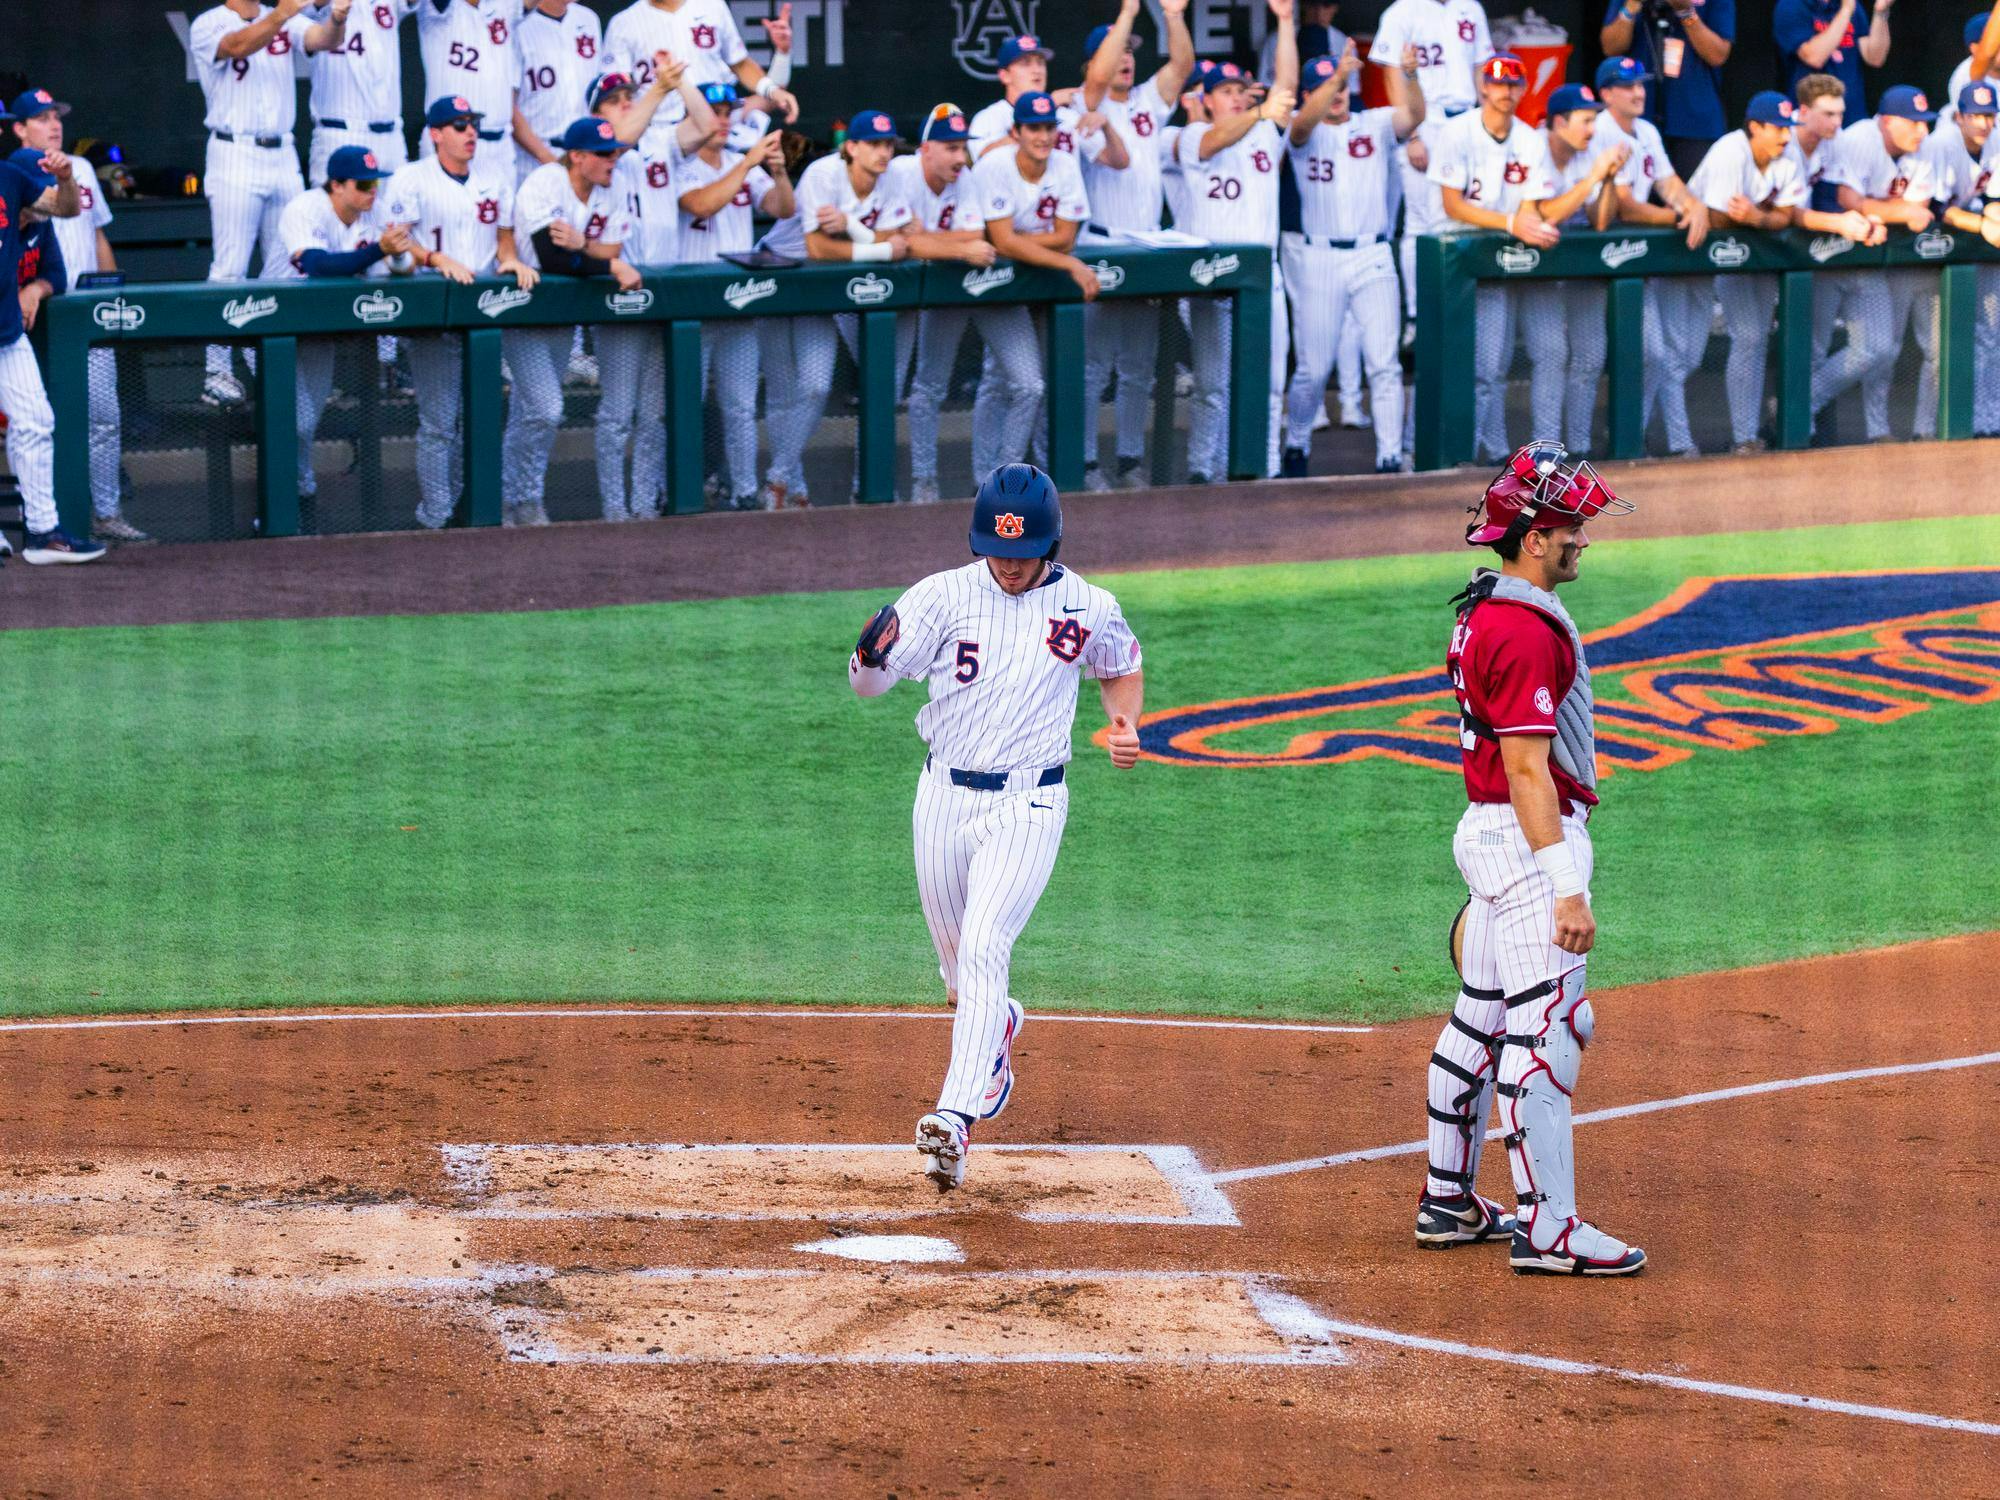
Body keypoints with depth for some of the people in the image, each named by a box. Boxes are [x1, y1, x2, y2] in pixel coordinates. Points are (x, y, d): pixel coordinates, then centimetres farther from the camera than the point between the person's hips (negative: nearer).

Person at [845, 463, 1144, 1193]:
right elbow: (868, 681, -11)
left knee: (984, 952, -17)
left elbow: (1123, 667, 18)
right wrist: (872, 654, -35)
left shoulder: (1087, 608, -3)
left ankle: (956, 1118, -25)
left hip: (1028, 805, -3)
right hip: (944, 797, 3)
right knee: (956, 961, 15)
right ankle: (997, 1028, 49)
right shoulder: (943, 596, -5)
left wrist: (1124, 723, -2)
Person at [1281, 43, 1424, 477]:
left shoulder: (1375, 124, 8)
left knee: (1384, 363, -6)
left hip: (1372, 258, 1)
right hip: (1317, 258, -1)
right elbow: (1305, 121, -22)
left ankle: (1390, 458, -7)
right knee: (1314, 368, 4)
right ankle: (1296, 447, 24)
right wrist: (1340, 74, -38)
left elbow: (1414, 115, -11)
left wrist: (1408, 74, -32)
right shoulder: (1302, 130, 3)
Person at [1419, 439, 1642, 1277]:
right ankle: (1547, 1230, -11)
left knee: (1480, 1019, 16)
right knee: (1546, 1028, -10)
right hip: (1529, 839, -11)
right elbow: (1527, 769, -23)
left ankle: (1448, 1202, 25)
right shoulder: (1526, 632, -19)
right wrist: (1567, 887, -25)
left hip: (1487, 832, 11)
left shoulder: (1483, 614, 13)